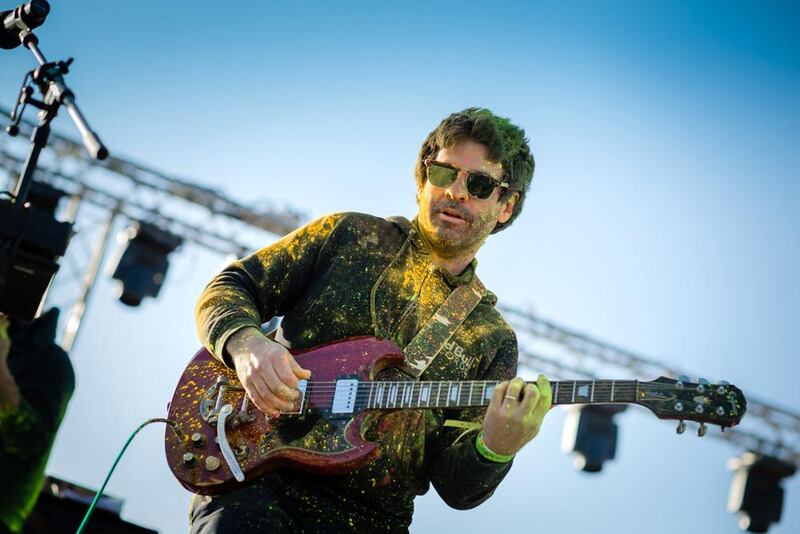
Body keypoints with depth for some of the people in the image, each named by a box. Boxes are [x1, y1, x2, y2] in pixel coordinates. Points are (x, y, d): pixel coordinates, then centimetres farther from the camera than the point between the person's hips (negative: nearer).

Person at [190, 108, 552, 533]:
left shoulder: (493, 339, 9)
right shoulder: (349, 235, 9)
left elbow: (456, 486, 5)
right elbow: (228, 289, 9)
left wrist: (494, 449, -17)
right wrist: (245, 343, -13)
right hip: (256, 469, -3)